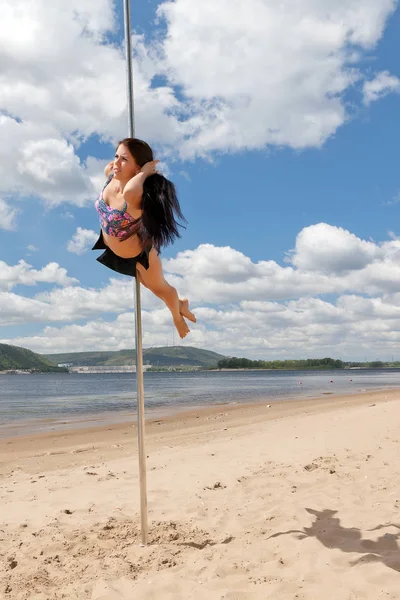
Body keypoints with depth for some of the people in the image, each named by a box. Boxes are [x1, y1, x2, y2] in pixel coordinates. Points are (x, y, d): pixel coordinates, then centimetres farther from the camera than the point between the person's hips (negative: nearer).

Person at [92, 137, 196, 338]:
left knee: (160, 288, 24)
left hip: (138, 255, -7)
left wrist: (144, 172, -53)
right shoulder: (111, 174, -22)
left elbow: (129, 192, -70)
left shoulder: (139, 198, -43)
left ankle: (177, 314, 58)